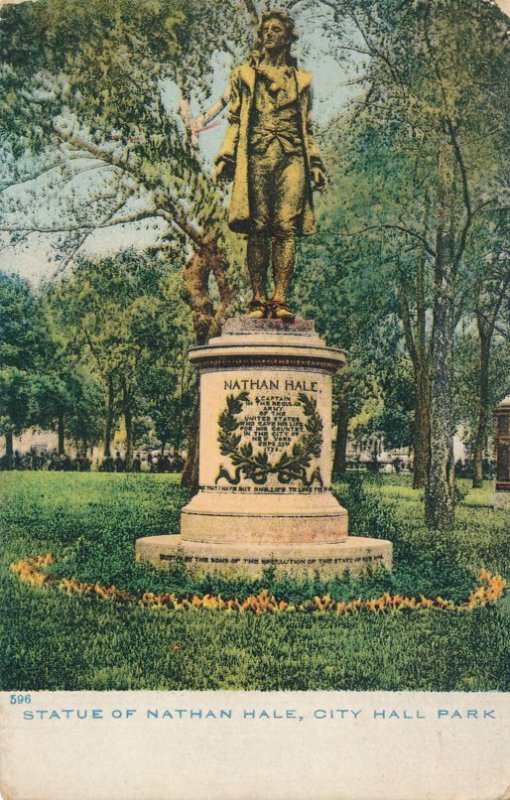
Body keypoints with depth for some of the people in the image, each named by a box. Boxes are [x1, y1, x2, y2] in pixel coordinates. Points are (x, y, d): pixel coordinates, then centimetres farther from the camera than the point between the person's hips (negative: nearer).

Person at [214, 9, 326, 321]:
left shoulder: (302, 79, 24)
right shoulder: (244, 74, 20)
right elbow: (235, 120, 14)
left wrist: (315, 162, 12)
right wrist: (226, 156, 1)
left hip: (292, 157, 1)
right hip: (256, 155, -1)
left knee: (286, 228, -11)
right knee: (258, 228, -9)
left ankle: (280, 299, -13)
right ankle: (259, 299, -8)